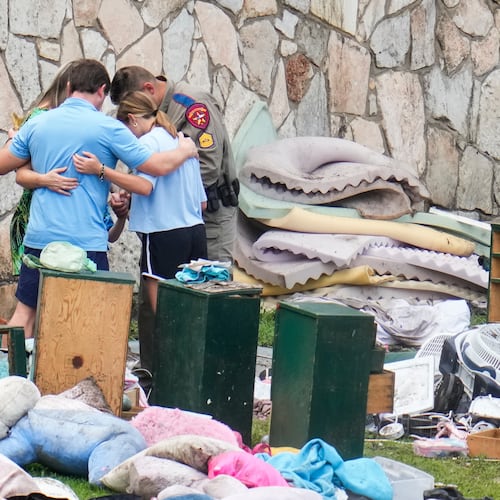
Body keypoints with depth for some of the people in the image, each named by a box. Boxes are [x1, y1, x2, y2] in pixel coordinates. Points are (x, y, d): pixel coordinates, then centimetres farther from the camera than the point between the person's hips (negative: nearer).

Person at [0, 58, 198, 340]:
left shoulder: (37, 124, 6)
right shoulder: (108, 128, -6)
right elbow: (160, 166, -4)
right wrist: (185, 150, 16)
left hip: (39, 239, 4)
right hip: (86, 241, -4)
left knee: (26, 312, 9)